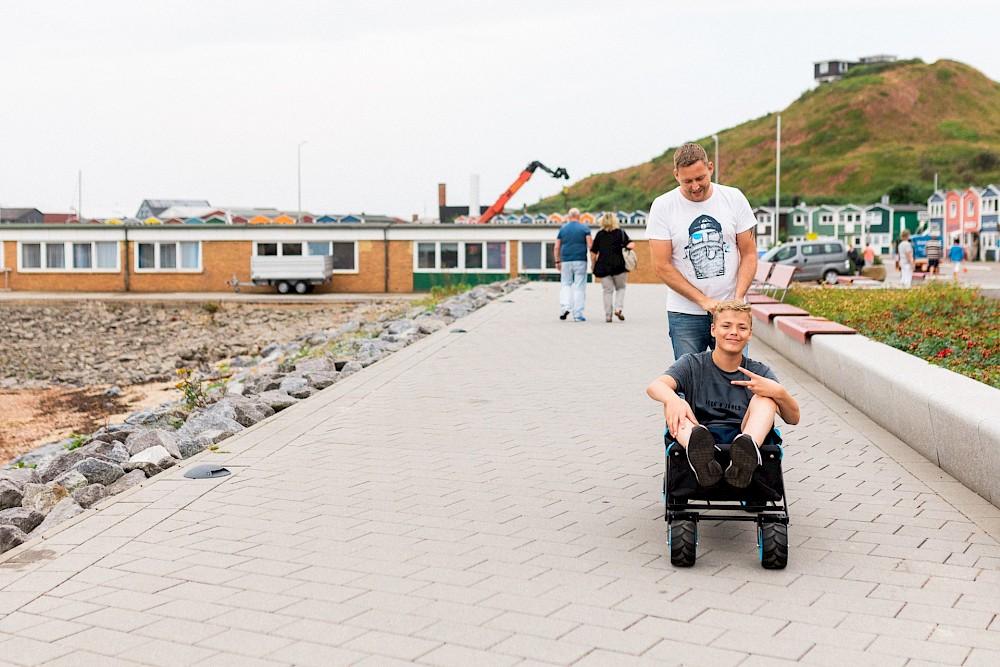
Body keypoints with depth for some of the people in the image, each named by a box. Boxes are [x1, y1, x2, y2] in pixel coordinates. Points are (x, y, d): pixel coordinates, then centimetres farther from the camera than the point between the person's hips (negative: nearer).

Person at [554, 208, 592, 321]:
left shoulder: (563, 229, 8)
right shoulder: (584, 228, 2)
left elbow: (557, 247, 7)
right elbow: (590, 245, -6)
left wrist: (557, 261, 15)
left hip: (566, 261, 2)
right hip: (580, 261, -2)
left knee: (566, 284, 15)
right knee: (579, 287, 2)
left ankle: (565, 307, -6)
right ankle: (578, 314, 1)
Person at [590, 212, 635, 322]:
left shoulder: (599, 234, 8)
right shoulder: (620, 232, 4)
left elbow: (593, 253, 7)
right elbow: (631, 244, -11)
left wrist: (594, 267, 15)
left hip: (603, 266, 1)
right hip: (618, 266, -1)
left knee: (608, 290, 8)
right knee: (620, 288, 16)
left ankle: (608, 315, 5)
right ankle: (618, 308, -4)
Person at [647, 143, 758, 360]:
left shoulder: (734, 198, 3)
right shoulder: (662, 206, -3)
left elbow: (749, 254, 6)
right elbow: (662, 267, -6)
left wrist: (737, 300, -9)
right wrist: (704, 301, -12)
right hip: (685, 315, -1)